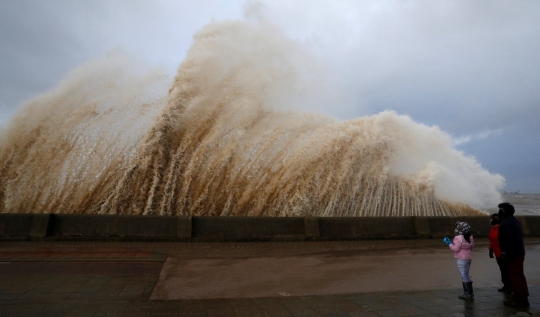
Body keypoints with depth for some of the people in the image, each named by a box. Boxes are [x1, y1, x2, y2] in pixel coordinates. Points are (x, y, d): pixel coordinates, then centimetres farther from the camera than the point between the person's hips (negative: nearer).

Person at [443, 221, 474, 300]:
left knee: (464, 276, 0)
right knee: (466, 275, 19)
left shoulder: (458, 238, -20)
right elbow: (472, 246, 15)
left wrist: (449, 243, -12)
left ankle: (467, 294, 6)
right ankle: (470, 293, 26)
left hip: (462, 259, -9)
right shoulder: (470, 237, 6)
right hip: (469, 258, 9)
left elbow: (456, 248, -21)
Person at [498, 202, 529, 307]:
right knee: (520, 275, 15)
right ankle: (524, 299, 21)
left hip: (513, 254, -10)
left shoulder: (506, 222, -18)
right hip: (519, 252, 10)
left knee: (514, 276, -3)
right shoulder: (514, 220, 15)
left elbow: (508, 238, -27)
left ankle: (518, 300, 4)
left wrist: (504, 252, -25)